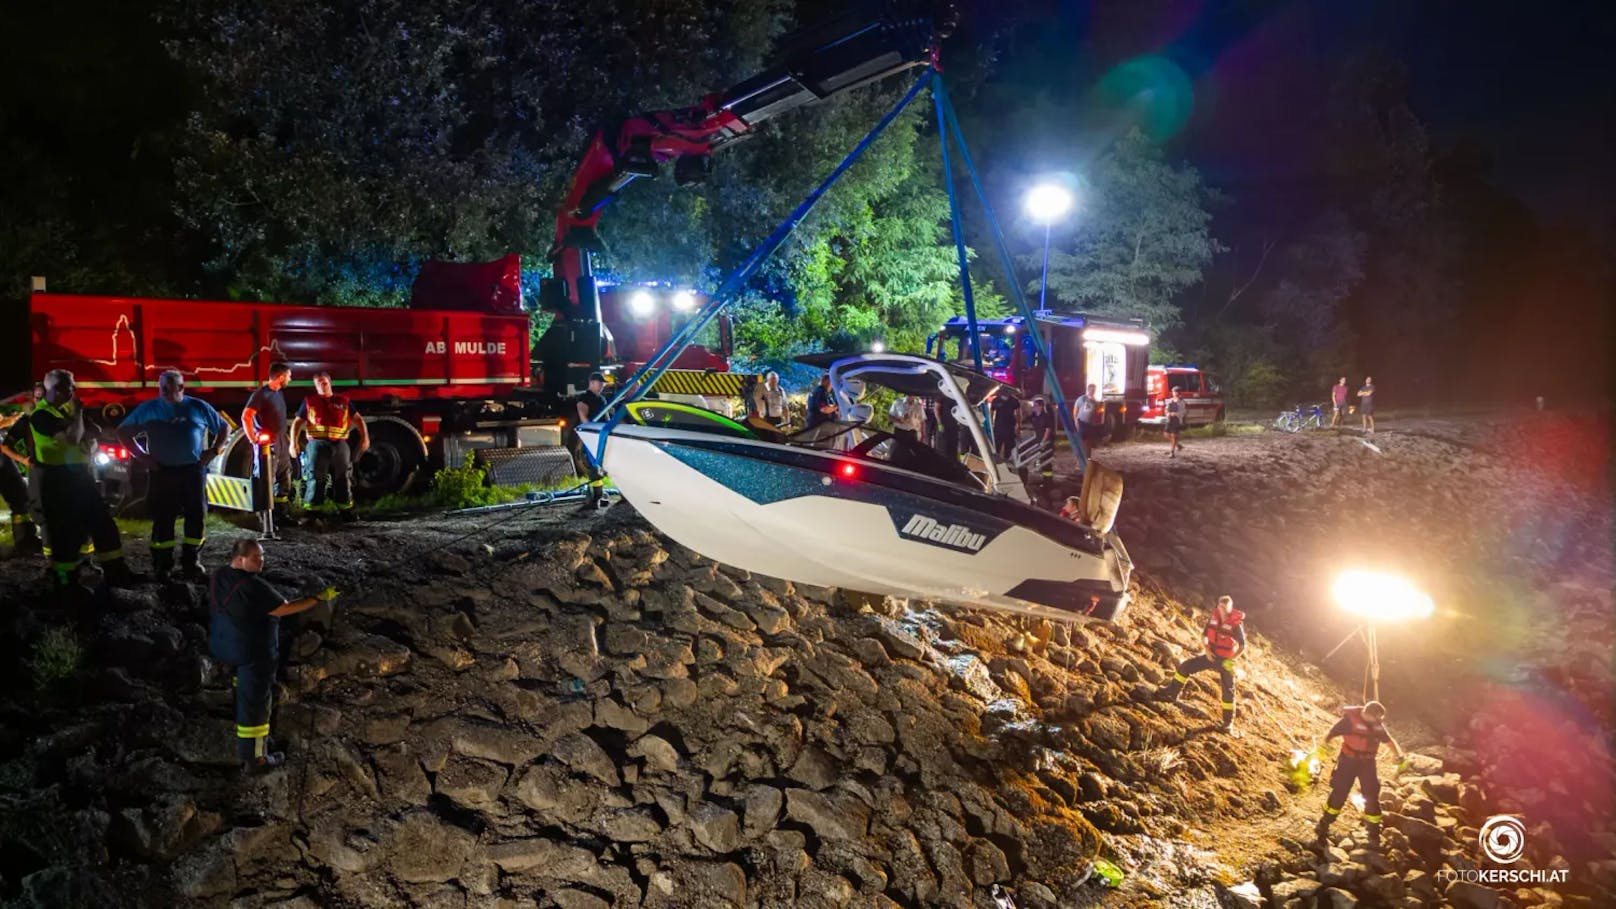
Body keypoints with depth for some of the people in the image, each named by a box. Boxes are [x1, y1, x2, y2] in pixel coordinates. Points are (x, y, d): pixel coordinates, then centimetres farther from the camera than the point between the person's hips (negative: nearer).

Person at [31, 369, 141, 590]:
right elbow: (73, 437, -27)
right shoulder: (41, 414, -15)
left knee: (102, 522, 8)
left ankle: (115, 571, 13)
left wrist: (89, 435, -2)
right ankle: (66, 580, 11)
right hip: (58, 479, -8)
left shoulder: (68, 408, 10)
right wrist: (78, 412, -16)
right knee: (65, 531, -1)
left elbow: (91, 431, 20)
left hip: (80, 474, 8)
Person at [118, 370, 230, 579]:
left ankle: (191, 562, 12)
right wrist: (140, 455, 0)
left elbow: (224, 428, 16)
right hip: (161, 471, -1)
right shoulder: (148, 409, 5)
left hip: (193, 470, 1)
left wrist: (214, 450, 2)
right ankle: (162, 566, 7)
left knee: (197, 515, 1)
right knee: (162, 519, -1)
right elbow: (123, 432, 10)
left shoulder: (198, 407, 6)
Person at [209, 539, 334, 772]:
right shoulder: (253, 586, -28)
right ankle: (254, 759, 16)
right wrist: (319, 598, -19)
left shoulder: (218, 577, -1)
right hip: (252, 654, -9)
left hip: (221, 646, 9)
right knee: (255, 703, 4)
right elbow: (286, 608, -24)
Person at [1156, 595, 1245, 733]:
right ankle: (1172, 692, 15)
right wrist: (1207, 649, -11)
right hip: (1212, 655, 5)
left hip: (1226, 660, -5)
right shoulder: (1213, 618, -6)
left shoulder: (1236, 625, -19)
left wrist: (1232, 660, -24)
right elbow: (1204, 635, 5)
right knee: (1186, 666, 0)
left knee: (1228, 691, -1)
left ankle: (1228, 722, 11)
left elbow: (1243, 646, -15)